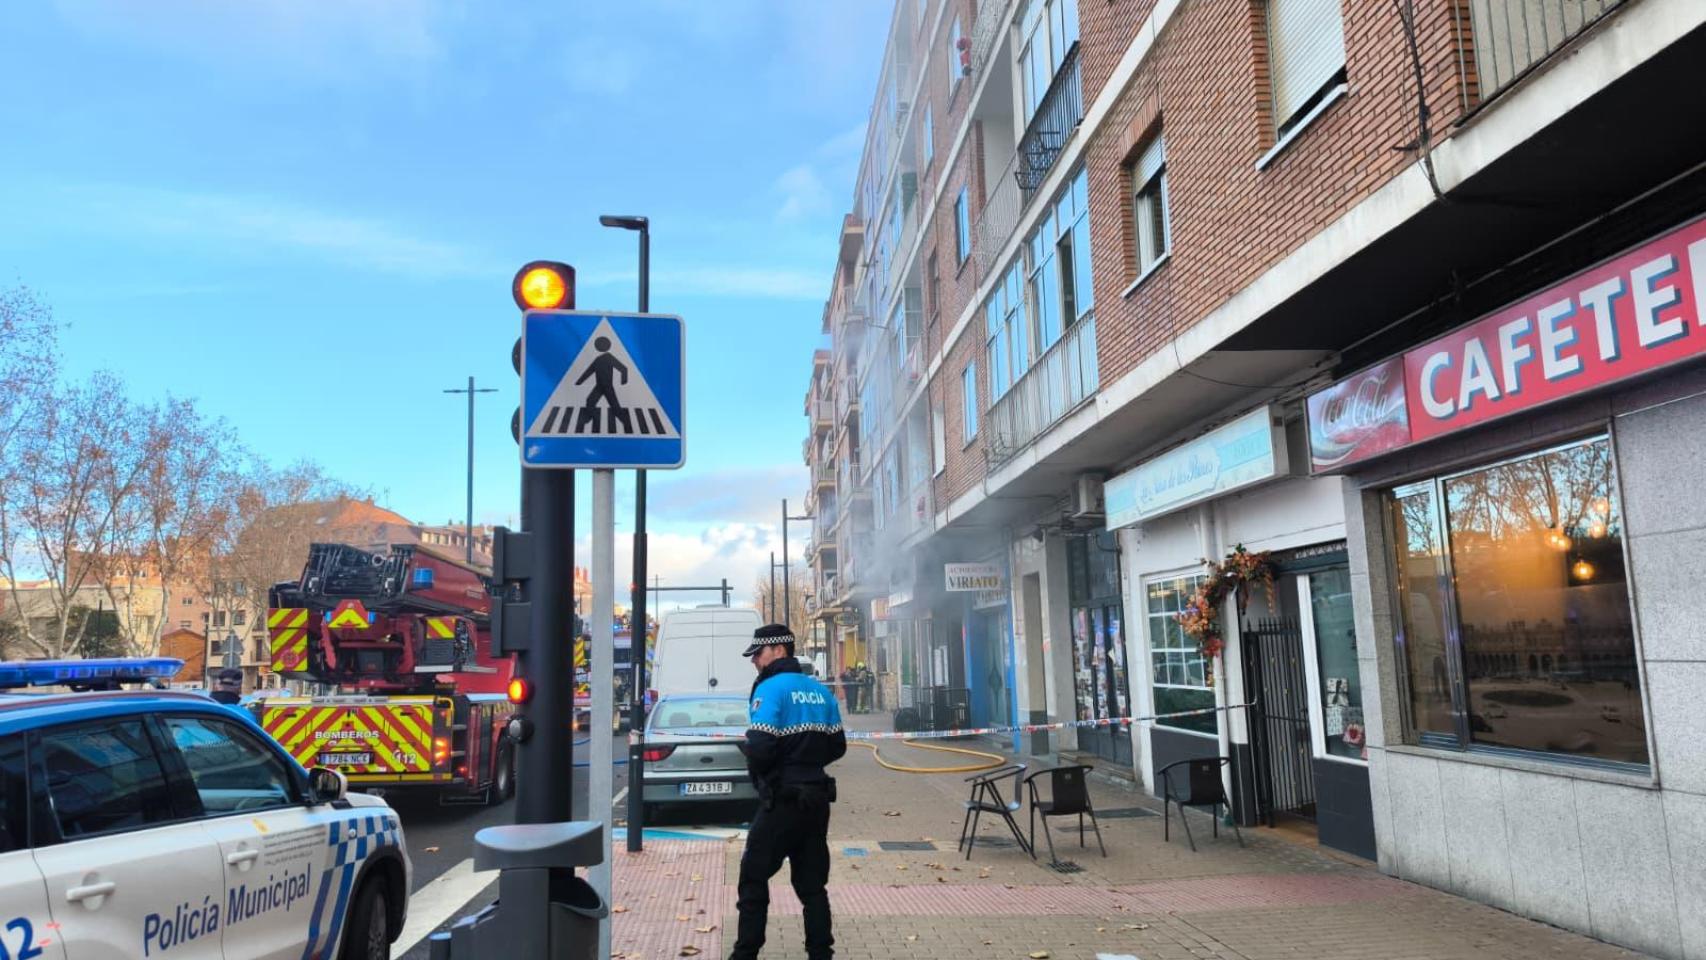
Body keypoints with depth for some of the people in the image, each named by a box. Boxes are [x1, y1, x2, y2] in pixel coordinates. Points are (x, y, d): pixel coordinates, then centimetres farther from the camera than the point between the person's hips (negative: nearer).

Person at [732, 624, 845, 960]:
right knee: (812, 884, 12)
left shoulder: (771, 688, -13)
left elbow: (759, 748, -21)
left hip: (783, 800, -6)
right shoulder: (820, 691, 9)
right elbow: (837, 746, 14)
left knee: (754, 879, 7)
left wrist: (757, 774, -1)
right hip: (817, 797, 7)